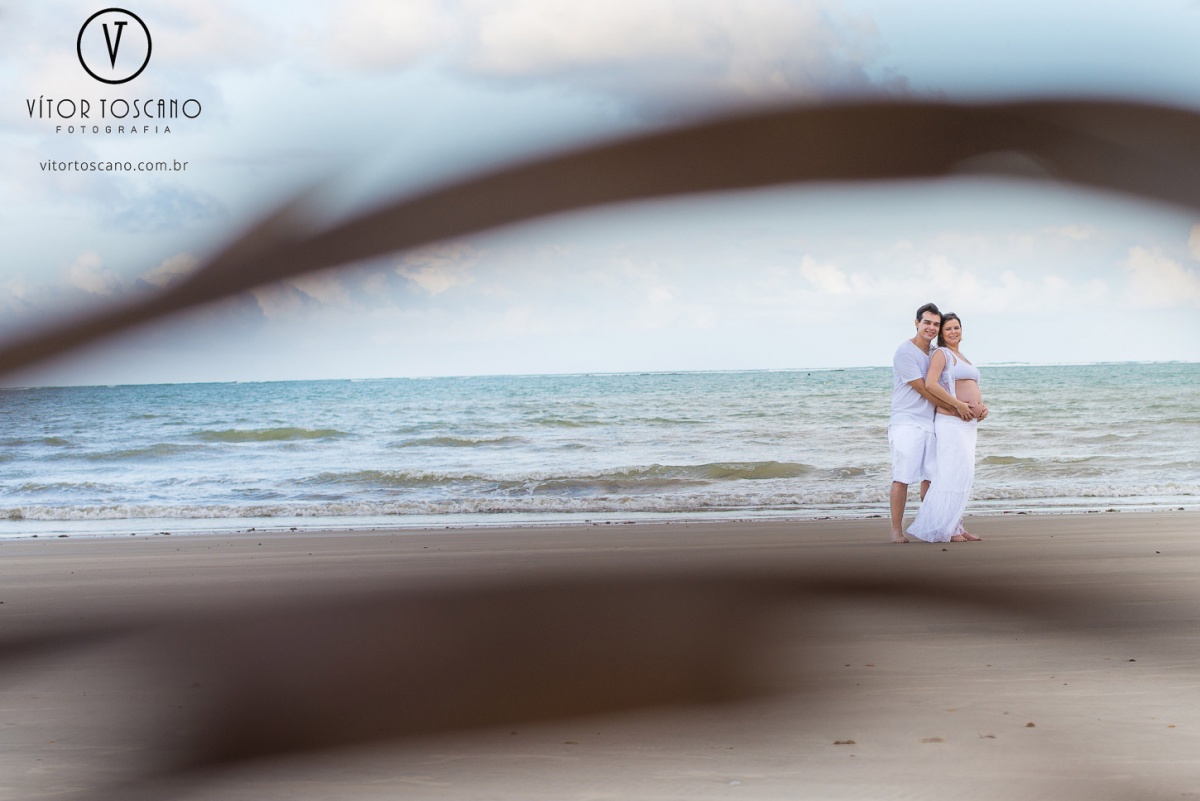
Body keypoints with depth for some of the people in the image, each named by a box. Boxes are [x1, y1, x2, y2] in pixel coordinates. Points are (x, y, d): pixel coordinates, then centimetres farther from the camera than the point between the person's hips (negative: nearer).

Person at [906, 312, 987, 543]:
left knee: (964, 476, 9)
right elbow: (930, 384, -21)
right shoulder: (941, 354, -5)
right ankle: (941, 529, -9)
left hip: (967, 424, 9)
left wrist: (982, 407, 3)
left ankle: (954, 527, 13)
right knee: (952, 474, -13)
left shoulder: (962, 358, 23)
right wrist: (959, 405, -21)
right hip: (950, 422, -9)